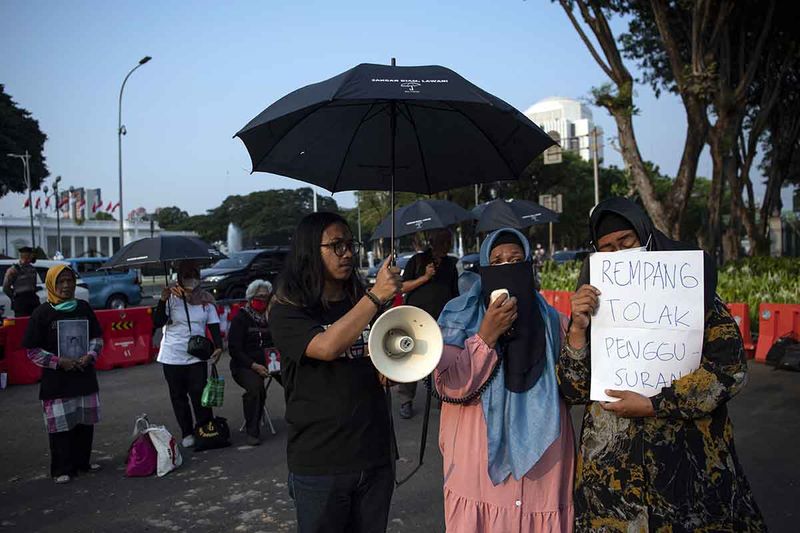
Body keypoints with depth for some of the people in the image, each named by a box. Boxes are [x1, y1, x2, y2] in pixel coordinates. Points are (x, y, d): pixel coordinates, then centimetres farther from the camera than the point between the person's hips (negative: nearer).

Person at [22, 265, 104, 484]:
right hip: (56, 381, -4)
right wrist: (59, 362, -15)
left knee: (85, 422, 11)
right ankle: (63, 469, 15)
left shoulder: (83, 308, 5)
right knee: (60, 425, 0)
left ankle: (83, 461, 28)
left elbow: (97, 337, 12)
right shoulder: (42, 313, -6)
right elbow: (33, 350, -4)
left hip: (85, 377, 4)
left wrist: (90, 356, -6)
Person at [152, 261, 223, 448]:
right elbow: (157, 323, -11)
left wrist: (218, 346, -13)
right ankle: (187, 433, 20)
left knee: (199, 394, -6)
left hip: (197, 356, 0)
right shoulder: (172, 297, -5)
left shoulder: (205, 298, 1)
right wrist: (163, 300, -23)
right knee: (178, 396, 8)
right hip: (173, 357, 0)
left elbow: (214, 325, 1)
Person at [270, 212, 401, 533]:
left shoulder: (364, 303, 8)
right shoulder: (288, 312, -6)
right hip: (319, 464, -4)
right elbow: (326, 347, -25)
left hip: (375, 457, 4)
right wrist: (375, 296, -24)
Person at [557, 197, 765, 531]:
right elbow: (574, 391, -2)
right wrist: (578, 329, -16)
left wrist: (651, 406, -15)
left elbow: (731, 369, -11)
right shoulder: (594, 303, 3)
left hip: (690, 457, -1)